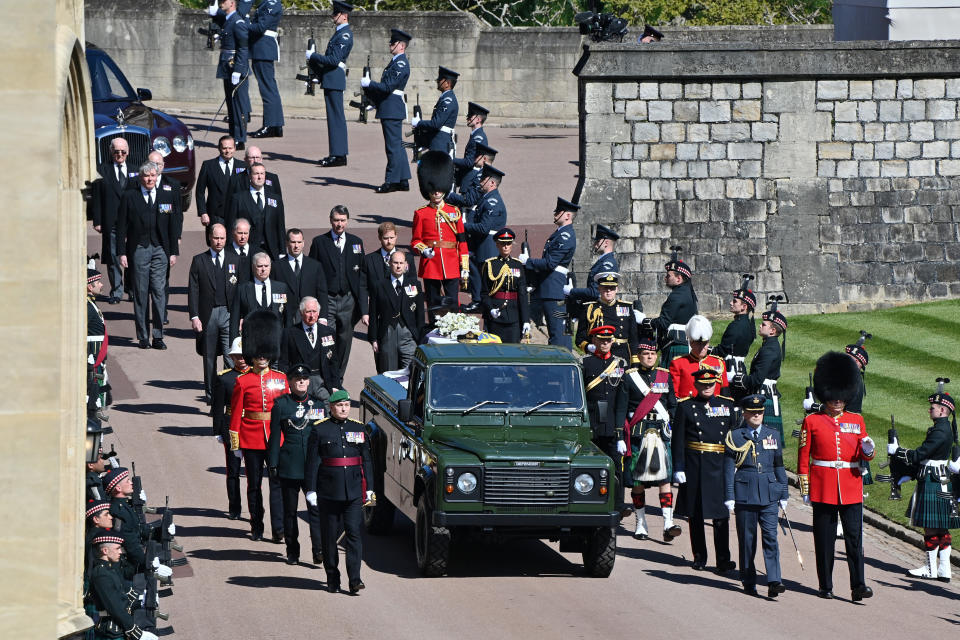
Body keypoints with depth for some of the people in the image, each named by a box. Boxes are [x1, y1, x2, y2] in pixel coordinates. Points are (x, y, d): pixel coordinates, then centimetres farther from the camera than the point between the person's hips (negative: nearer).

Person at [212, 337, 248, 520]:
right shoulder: (224, 378, -1)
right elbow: (218, 408, 1)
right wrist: (218, 432, -1)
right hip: (231, 428, -1)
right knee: (233, 470, 4)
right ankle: (234, 509, 13)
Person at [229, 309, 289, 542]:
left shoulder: (281, 379, 5)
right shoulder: (242, 382, -1)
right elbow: (235, 413, 1)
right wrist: (235, 443, -1)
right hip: (251, 439, -1)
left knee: (277, 482, -5)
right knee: (254, 483, 7)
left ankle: (278, 529, -7)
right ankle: (256, 528, 16)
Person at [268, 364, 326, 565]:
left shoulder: (318, 405, 9)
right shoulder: (281, 405, 2)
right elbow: (275, 436, 2)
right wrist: (273, 464, -3)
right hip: (289, 466, -1)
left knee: (316, 508, -10)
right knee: (290, 511, 6)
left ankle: (319, 550, -13)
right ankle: (292, 552, 15)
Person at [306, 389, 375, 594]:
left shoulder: (359, 429, 9)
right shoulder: (320, 429, 1)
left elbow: (367, 460, 11)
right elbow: (312, 462, -1)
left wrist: (369, 488, 7)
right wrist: (311, 489, -6)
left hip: (353, 492, 1)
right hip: (329, 491, -1)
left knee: (354, 532, -7)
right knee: (330, 535, 5)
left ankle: (355, 580, -11)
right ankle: (332, 579, 16)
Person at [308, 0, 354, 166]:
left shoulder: (345, 35, -14)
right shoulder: (340, 33, 17)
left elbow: (334, 60, -21)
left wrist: (313, 56, -13)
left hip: (334, 80, -10)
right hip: (331, 80, 10)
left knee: (336, 117, -9)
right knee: (335, 117, 12)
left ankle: (338, 155, -9)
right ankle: (337, 154, 17)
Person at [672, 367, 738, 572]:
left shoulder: (727, 405, 9)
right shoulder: (685, 406, 2)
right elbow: (678, 440, -1)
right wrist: (678, 468, -7)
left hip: (719, 467, 0)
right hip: (694, 468, 0)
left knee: (721, 515, -5)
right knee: (695, 515, 6)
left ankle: (723, 560, -6)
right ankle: (699, 557, 18)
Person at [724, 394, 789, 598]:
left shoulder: (773, 435, 10)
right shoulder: (735, 436, 1)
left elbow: (779, 466, 15)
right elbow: (729, 469, 1)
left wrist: (783, 495, 13)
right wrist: (729, 498, -4)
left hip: (769, 495, 2)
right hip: (745, 494, -2)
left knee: (771, 536, -8)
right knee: (747, 540, 5)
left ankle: (774, 581, -13)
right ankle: (749, 582, 15)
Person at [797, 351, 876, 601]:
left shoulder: (856, 421, 11)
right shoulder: (812, 421, 2)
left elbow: (864, 454, 12)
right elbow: (803, 457, 3)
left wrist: (868, 450, -12)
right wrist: (805, 488, -1)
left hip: (851, 487, 2)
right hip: (823, 487, -2)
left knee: (854, 536, -6)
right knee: (824, 539, 3)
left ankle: (858, 586, -9)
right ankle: (826, 586, 12)